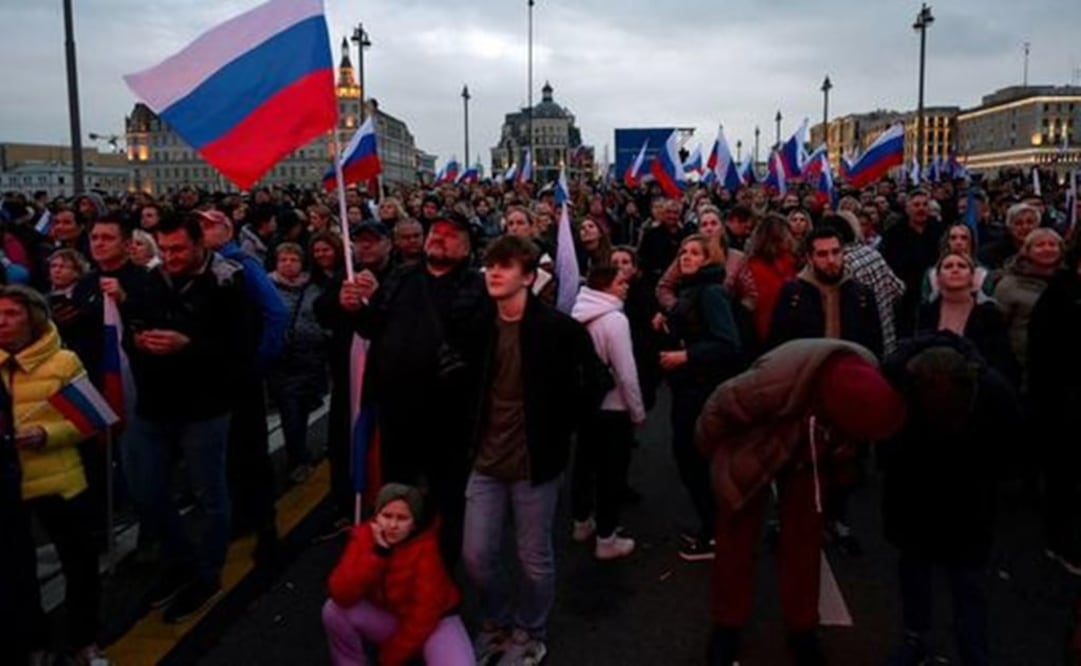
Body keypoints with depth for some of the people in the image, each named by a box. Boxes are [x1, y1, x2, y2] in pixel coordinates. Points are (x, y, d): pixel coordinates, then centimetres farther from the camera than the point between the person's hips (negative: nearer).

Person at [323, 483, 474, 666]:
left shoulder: (427, 547, -25)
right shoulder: (364, 536, -15)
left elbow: (425, 613, -22)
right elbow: (340, 595, -25)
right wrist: (378, 552, -32)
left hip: (433, 622, -3)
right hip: (386, 617, 3)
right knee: (333, 610, -20)